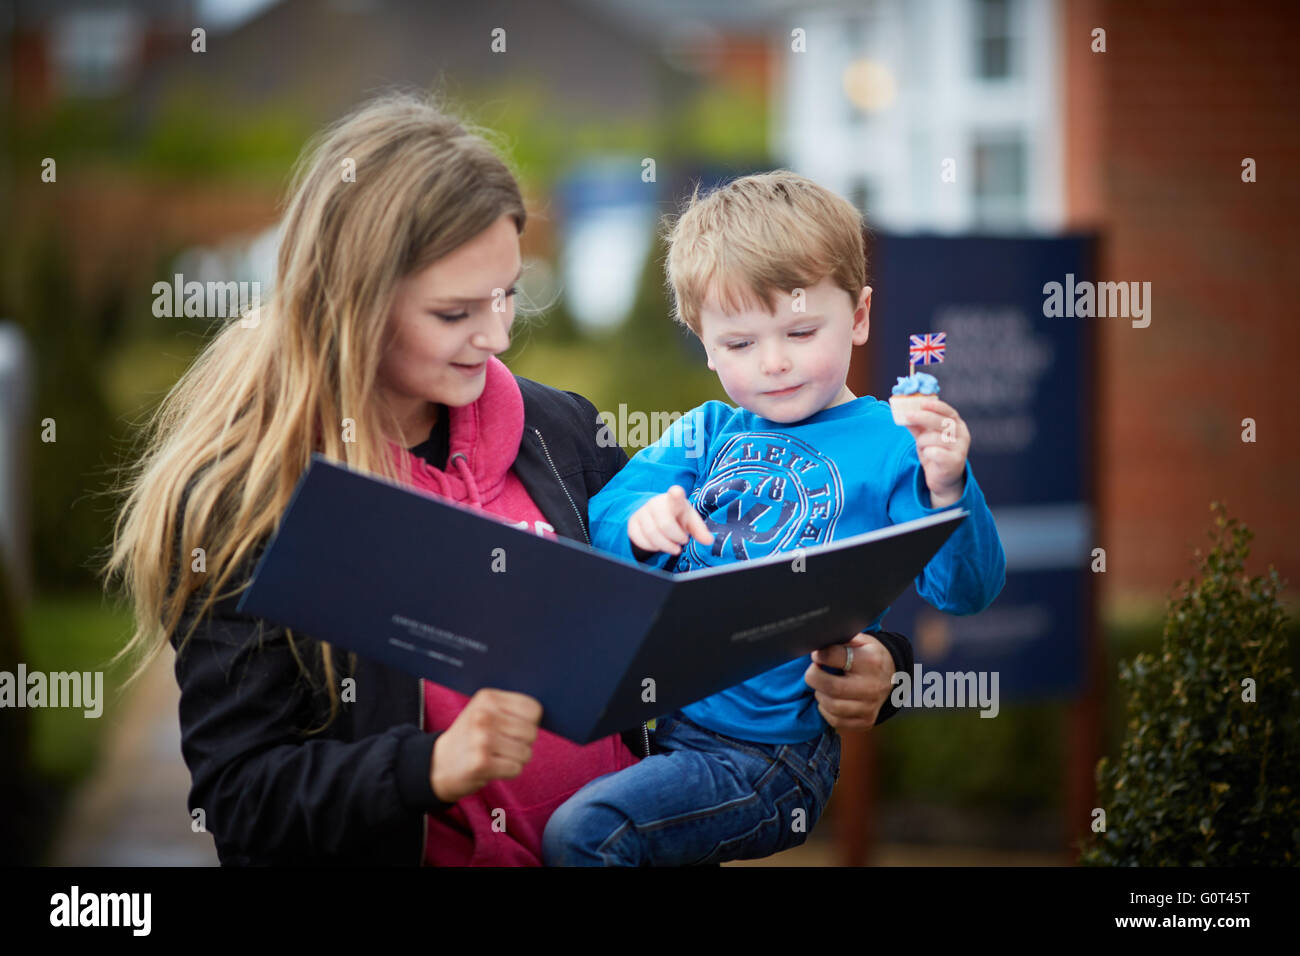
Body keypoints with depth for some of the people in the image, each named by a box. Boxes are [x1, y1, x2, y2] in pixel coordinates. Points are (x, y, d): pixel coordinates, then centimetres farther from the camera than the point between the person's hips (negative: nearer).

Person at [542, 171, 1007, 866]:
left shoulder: (890, 446, -2)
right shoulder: (704, 434, 13)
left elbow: (967, 590, -10)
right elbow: (602, 517, 3)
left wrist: (945, 491, -29)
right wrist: (640, 525, -21)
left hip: (772, 751, -6)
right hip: (660, 722, 6)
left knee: (581, 833, -21)